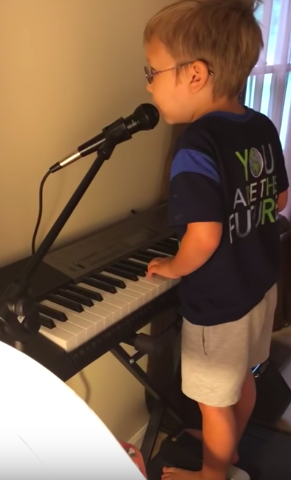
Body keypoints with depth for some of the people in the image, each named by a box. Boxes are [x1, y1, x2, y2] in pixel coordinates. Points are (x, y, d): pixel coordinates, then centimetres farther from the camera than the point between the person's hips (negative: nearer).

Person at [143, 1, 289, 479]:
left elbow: (204, 238, -33)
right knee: (241, 379, 28)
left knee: (215, 402, 16)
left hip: (218, 305, -8)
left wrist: (174, 267, -14)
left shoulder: (197, 147, -29)